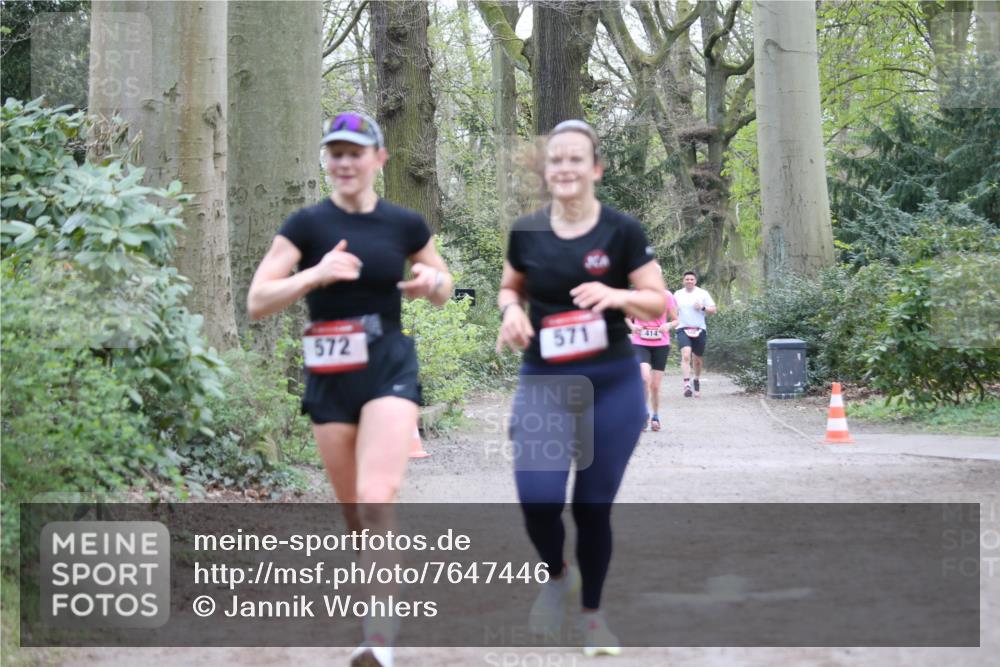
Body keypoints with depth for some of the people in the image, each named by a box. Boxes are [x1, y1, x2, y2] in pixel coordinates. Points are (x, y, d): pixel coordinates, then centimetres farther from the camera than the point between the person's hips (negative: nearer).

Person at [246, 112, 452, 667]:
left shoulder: (405, 225, 1)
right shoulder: (307, 225, -3)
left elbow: (443, 290, 16)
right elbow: (257, 303, -9)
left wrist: (431, 283, -8)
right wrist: (316, 274, -23)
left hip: (390, 370, -1)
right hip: (329, 379, 1)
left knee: (376, 499, -20)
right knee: (356, 516, 9)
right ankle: (383, 610, 30)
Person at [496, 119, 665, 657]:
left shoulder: (623, 231, -7)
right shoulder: (526, 232, 0)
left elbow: (658, 303, -4)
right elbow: (510, 288, 16)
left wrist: (617, 295, -23)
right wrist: (512, 310, -7)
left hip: (612, 384, -1)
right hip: (543, 382, 1)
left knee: (594, 505, 7)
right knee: (537, 496, -15)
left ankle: (592, 612, 29)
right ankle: (556, 577, 18)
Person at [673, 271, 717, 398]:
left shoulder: (703, 294, 5)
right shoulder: (678, 294, 10)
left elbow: (714, 310, 5)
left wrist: (703, 308, -13)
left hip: (699, 330, 1)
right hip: (683, 330, -1)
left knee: (698, 360, 10)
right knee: (686, 355, -22)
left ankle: (697, 381, 37)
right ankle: (687, 385, -31)